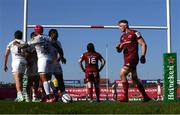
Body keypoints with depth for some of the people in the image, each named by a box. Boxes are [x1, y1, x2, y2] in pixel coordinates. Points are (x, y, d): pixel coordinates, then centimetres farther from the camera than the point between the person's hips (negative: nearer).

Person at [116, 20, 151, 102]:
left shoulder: (134, 33, -3)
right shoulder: (122, 37, 19)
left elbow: (143, 44, -5)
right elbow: (119, 50, 21)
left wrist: (143, 56, -14)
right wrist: (118, 47, -2)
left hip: (132, 58, -8)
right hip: (127, 59, 8)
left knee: (122, 74, -19)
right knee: (134, 79, 9)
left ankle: (125, 97, -17)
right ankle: (145, 97, 19)